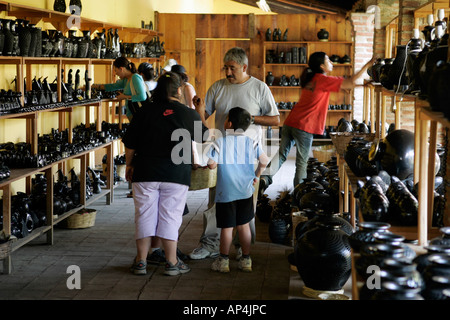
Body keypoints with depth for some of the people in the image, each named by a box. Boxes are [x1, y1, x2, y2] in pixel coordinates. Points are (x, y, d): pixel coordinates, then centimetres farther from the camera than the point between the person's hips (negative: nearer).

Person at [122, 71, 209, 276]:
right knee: (170, 217, 6)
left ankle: (141, 262, 13)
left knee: (145, 215, 8)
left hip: (145, 174, 1)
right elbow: (204, 138, 15)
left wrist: (129, 165, 17)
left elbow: (129, 145, 2)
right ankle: (172, 262, 10)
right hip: (176, 175, -1)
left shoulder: (145, 113, -1)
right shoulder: (189, 115, -1)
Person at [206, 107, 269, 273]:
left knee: (227, 227, 4)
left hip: (225, 192, -3)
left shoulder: (220, 143, -9)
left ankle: (223, 261, 13)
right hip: (245, 191, 3)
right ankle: (246, 260, 18)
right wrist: (256, 175, 10)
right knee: (244, 225, 12)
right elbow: (264, 160, -5)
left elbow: (212, 164, -15)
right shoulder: (251, 143, -1)